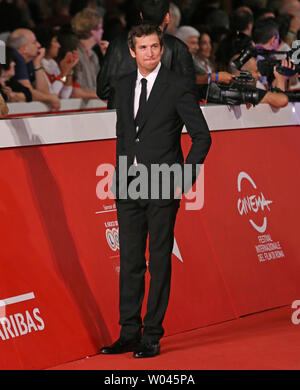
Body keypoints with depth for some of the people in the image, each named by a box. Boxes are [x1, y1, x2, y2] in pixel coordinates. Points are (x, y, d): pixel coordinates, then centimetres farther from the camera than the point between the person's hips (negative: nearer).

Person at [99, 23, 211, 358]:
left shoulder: (177, 87, -5)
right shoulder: (123, 86, 11)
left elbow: (201, 136, -4)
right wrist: (120, 177, 14)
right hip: (129, 188, 5)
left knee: (159, 262, 0)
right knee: (130, 262, 8)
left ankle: (152, 336, 6)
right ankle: (129, 334, 15)